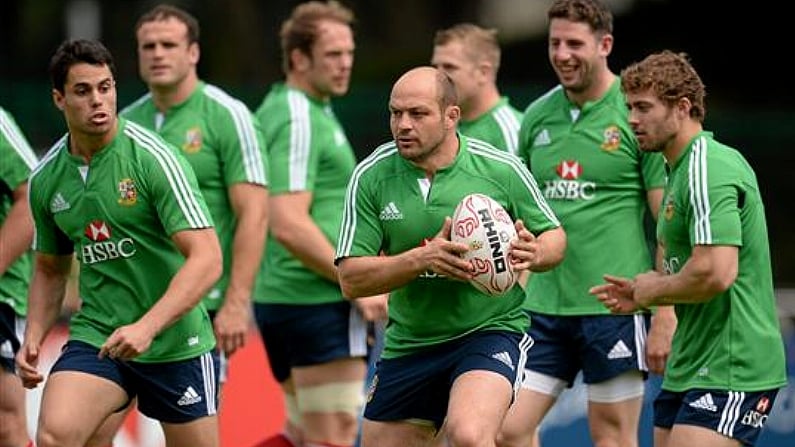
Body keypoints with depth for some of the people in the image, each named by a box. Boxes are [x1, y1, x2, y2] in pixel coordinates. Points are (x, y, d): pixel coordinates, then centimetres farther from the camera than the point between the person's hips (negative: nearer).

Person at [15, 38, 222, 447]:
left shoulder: (154, 159, -14)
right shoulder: (45, 179, 2)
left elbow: (207, 260, -20)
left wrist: (147, 327, -31)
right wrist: (33, 340, 3)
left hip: (175, 341, -3)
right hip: (95, 337, 3)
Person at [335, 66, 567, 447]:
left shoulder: (502, 170, -9)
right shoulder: (370, 177, -6)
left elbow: (554, 236, 5)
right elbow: (350, 279, -9)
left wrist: (534, 254, -19)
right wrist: (422, 258, -25)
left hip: (490, 332, -4)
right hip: (409, 343, 4)